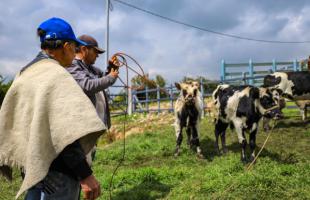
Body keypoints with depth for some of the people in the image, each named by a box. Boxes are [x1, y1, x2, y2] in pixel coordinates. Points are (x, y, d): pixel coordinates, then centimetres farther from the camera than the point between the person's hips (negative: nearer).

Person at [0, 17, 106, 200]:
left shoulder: (25, 74, 10)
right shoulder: (56, 74, -16)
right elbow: (65, 130, -26)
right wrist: (85, 173, -26)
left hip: (35, 166, 9)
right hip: (57, 170, -8)